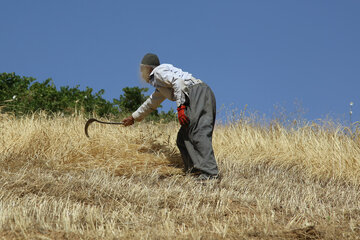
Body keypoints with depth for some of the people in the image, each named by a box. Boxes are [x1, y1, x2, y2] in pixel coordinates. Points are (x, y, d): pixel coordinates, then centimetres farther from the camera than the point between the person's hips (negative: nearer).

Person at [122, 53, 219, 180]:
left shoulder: (159, 71, 3)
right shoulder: (159, 84, 33)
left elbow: (178, 82, -15)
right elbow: (151, 103, 47)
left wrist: (180, 107, -21)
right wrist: (133, 117, 57)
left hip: (197, 92, -10)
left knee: (199, 134, -21)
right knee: (183, 138, 10)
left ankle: (210, 172, -31)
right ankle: (193, 168, 1)